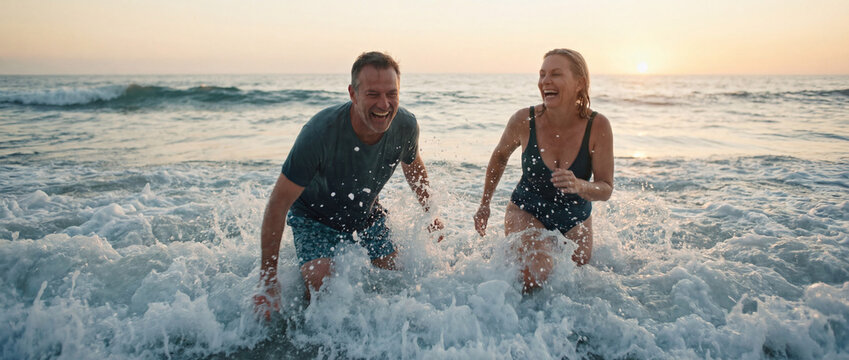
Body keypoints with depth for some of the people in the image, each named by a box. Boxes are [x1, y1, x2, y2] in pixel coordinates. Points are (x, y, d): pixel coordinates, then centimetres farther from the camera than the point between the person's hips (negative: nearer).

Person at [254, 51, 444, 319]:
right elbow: (278, 204, -28)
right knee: (320, 283, -25)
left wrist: (430, 214, 12)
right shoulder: (320, 132, -36)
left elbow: (412, 165, 5)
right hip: (315, 218, -4)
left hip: (367, 216, 5)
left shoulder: (406, 125, -21)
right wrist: (268, 281, -28)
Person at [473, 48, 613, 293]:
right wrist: (485, 204, 6)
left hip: (576, 220, 2)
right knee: (534, 276, -26)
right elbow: (500, 156, 2)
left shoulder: (598, 126, -19)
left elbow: (606, 189, -14)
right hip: (526, 211, -2)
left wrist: (580, 186, -37)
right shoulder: (524, 121, -19)